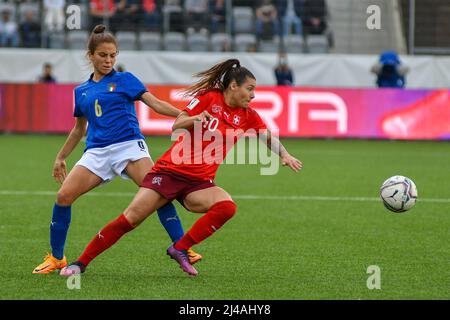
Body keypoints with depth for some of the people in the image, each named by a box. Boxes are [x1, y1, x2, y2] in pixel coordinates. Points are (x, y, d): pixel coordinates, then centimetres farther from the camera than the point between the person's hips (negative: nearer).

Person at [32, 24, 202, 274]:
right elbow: (79, 129, 31)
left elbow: (156, 104, 0)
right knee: (64, 196, -11)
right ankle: (56, 258, 4)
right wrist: (61, 157, 33)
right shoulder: (81, 92, 19)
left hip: (129, 145, -3)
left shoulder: (125, 80, 8)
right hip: (97, 151, 3)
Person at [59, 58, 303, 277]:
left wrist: (285, 155, -8)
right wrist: (195, 118, -26)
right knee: (130, 219, -10)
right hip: (170, 171, -4)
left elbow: (270, 139, 12)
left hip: (199, 182, 4)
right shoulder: (208, 98, -4)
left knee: (227, 207, -27)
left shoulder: (248, 116, 7)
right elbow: (176, 126, -6)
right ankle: (81, 263, 2)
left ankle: (180, 248, -13)